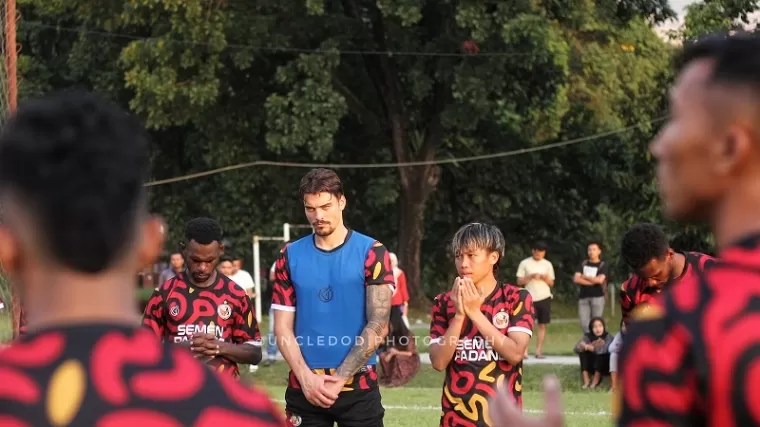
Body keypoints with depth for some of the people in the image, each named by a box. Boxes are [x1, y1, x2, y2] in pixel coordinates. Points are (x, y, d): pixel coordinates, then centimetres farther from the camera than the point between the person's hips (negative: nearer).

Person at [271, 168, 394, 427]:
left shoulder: (371, 253, -1)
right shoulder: (291, 257, 7)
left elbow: (378, 326, -6)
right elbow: (283, 328, 5)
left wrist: (339, 379, -12)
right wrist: (306, 377, -10)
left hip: (358, 387, -2)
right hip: (304, 388, 2)